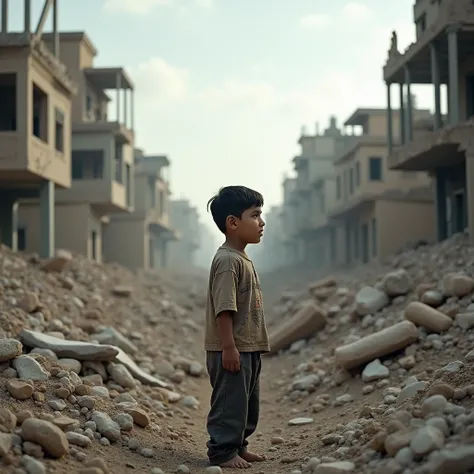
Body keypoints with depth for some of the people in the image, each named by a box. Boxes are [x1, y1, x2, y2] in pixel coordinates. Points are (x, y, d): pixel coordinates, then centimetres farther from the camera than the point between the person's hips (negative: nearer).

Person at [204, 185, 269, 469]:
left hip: (249, 348, 10)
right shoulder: (227, 260, -17)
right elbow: (224, 308, -22)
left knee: (248, 403, 18)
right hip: (231, 350, -10)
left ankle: (238, 446, 29)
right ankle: (222, 452, 7)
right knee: (230, 402, -3)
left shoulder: (244, 260, 15)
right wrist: (228, 347, -25)